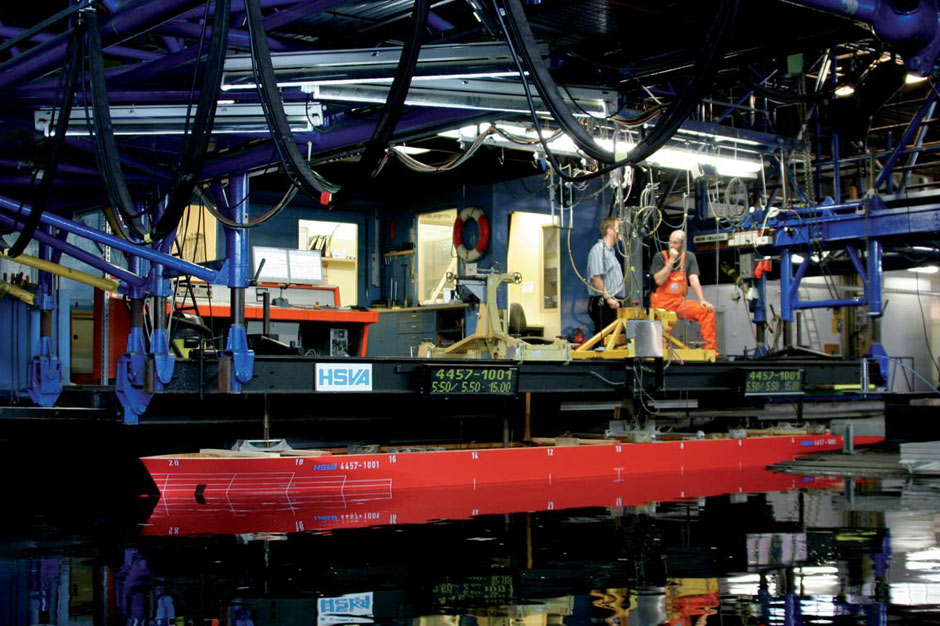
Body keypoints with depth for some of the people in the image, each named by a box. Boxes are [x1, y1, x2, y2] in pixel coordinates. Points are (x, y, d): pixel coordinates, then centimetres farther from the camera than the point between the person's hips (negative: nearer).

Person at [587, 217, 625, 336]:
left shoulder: (610, 251, 21)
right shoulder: (598, 249, -10)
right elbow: (596, 277, -19)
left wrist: (614, 299, 16)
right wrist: (608, 298, -20)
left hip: (613, 304, 10)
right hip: (602, 303, -10)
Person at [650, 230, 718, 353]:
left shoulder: (689, 257, 7)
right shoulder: (659, 257, 1)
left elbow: (694, 280, -1)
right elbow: (659, 280, -12)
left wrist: (702, 300, -15)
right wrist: (671, 261, -15)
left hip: (680, 302, 2)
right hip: (661, 303, -2)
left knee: (707, 311, -18)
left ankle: (710, 350, -18)